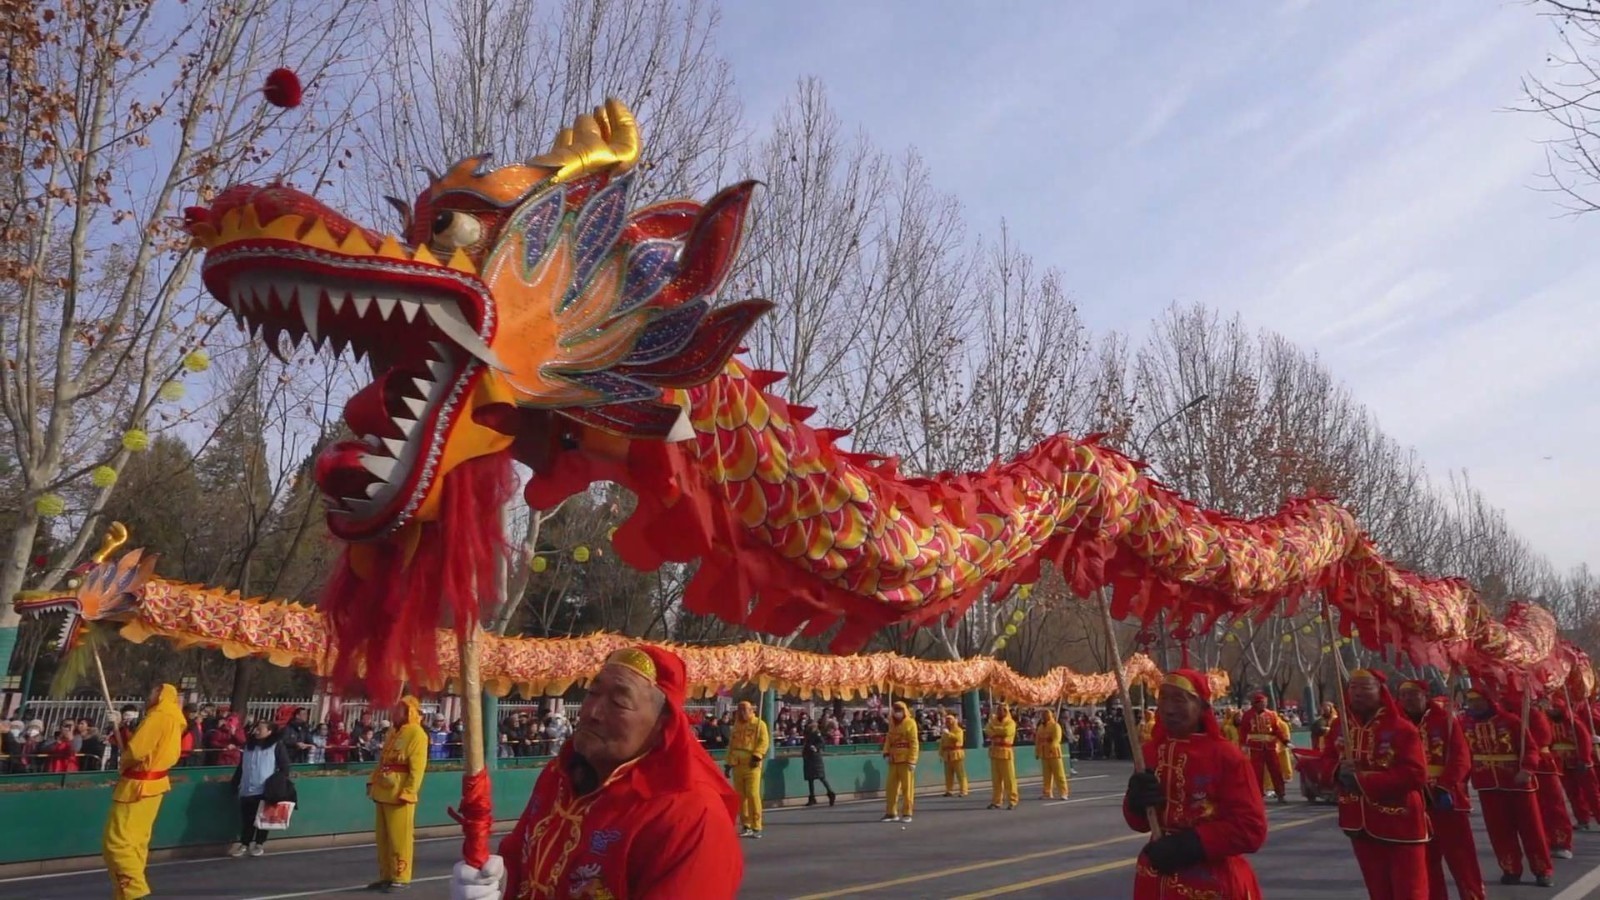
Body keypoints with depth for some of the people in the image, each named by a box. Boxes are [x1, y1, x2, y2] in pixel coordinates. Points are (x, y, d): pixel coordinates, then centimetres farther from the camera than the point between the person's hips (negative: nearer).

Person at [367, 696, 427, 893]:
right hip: (383, 792, 9)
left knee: (399, 838, -2)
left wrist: (408, 792, -20)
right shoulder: (394, 733, 18)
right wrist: (373, 782, 11)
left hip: (399, 795, -9)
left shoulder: (416, 733, -9)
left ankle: (401, 878, 6)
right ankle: (386, 876, 24)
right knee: (383, 838, 14)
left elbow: (417, 767, -15)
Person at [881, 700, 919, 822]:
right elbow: (888, 739, 15)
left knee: (907, 787, 0)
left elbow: (914, 743, -10)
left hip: (906, 760, -6)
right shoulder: (892, 724, 14)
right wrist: (886, 753, -2)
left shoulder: (910, 723, -6)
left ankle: (907, 814, 8)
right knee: (891, 787, 8)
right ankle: (891, 813, 16)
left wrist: (912, 760, -15)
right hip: (893, 760, 6)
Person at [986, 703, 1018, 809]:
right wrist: (999, 732, -15)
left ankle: (1012, 801, 2)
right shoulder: (993, 721, 13)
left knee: (1009, 778, -4)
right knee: (996, 779, 9)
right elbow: (987, 731, -1)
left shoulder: (1011, 723, -4)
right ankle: (996, 801, 16)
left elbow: (1006, 731, -23)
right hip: (994, 752, 6)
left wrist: (994, 729, -11)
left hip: (1005, 753, -5)